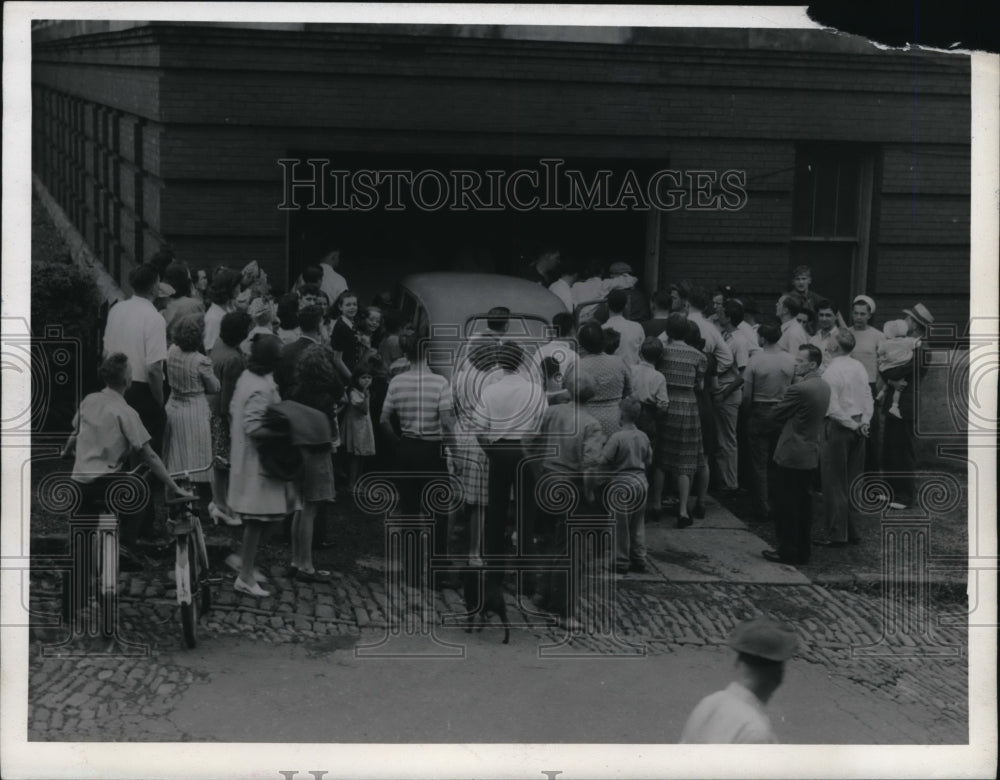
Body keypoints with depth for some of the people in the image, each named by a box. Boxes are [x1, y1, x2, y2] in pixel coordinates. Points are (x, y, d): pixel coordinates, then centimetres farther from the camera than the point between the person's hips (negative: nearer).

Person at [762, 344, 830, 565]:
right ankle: (803, 551, 20)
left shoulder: (798, 389, -22)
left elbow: (776, 416, -12)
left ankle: (787, 552, 6)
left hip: (791, 455, -8)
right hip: (812, 455, 8)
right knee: (804, 505, 14)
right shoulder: (825, 387, 6)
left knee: (787, 507, 1)